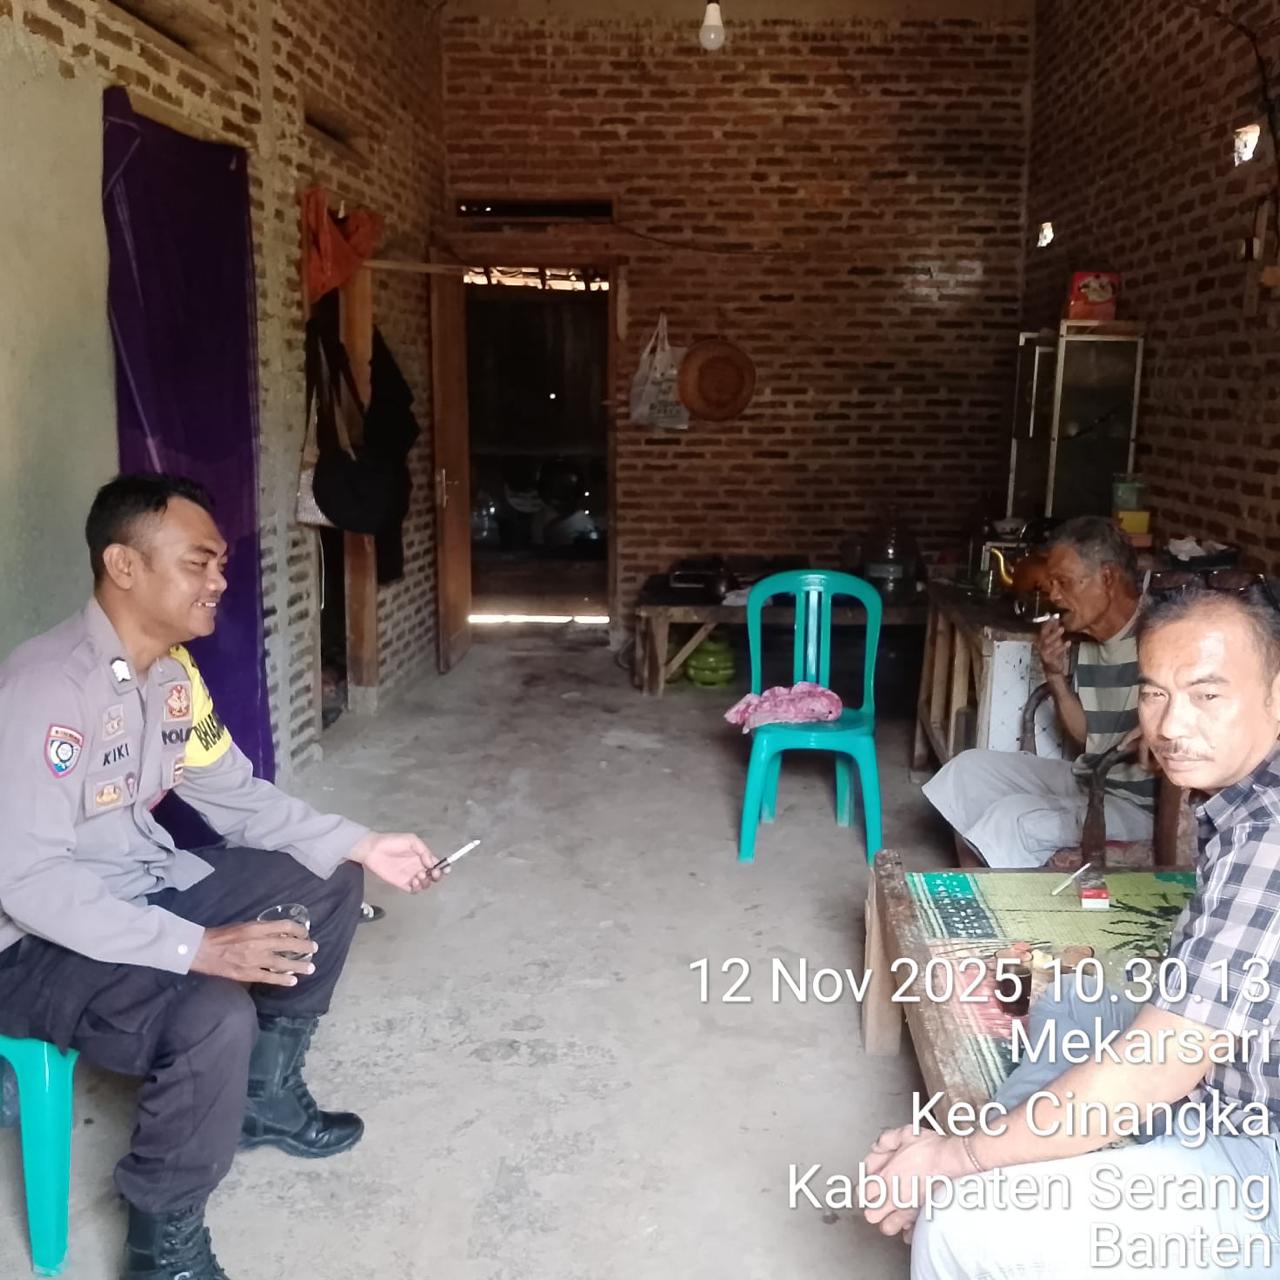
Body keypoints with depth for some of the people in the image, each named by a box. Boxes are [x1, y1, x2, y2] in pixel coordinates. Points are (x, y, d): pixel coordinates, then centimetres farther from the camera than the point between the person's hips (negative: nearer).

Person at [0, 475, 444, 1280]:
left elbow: (235, 796, 7)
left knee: (327, 886, 6)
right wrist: (197, 948, -35)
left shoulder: (173, 669, -1)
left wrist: (359, 846, -4)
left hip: (144, 886, 9)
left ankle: (264, 1094, 23)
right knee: (215, 1017, -32)